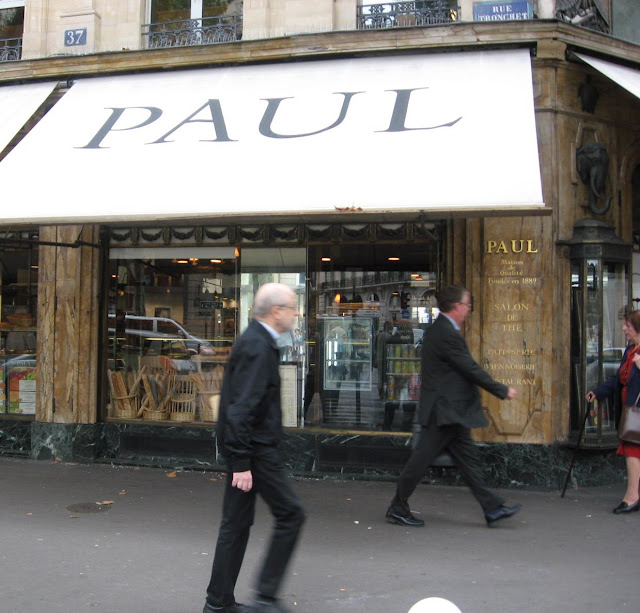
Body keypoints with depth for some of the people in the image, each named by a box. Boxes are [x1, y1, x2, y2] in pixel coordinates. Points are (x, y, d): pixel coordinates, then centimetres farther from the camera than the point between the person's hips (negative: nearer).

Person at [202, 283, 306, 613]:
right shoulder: (258, 347, -18)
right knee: (290, 514, -2)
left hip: (245, 447, 10)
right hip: (254, 448, -10)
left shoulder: (255, 341, 14)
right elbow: (241, 408, -24)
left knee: (237, 523, 14)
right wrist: (241, 462, -25)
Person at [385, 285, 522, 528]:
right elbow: (471, 370, -18)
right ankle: (397, 509, 9)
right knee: (421, 460, -1)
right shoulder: (447, 334, -19)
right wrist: (502, 390, -9)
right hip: (444, 411, -11)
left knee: (468, 459, 11)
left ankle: (492, 509, 15)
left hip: (449, 412, 11)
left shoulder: (439, 330, 13)